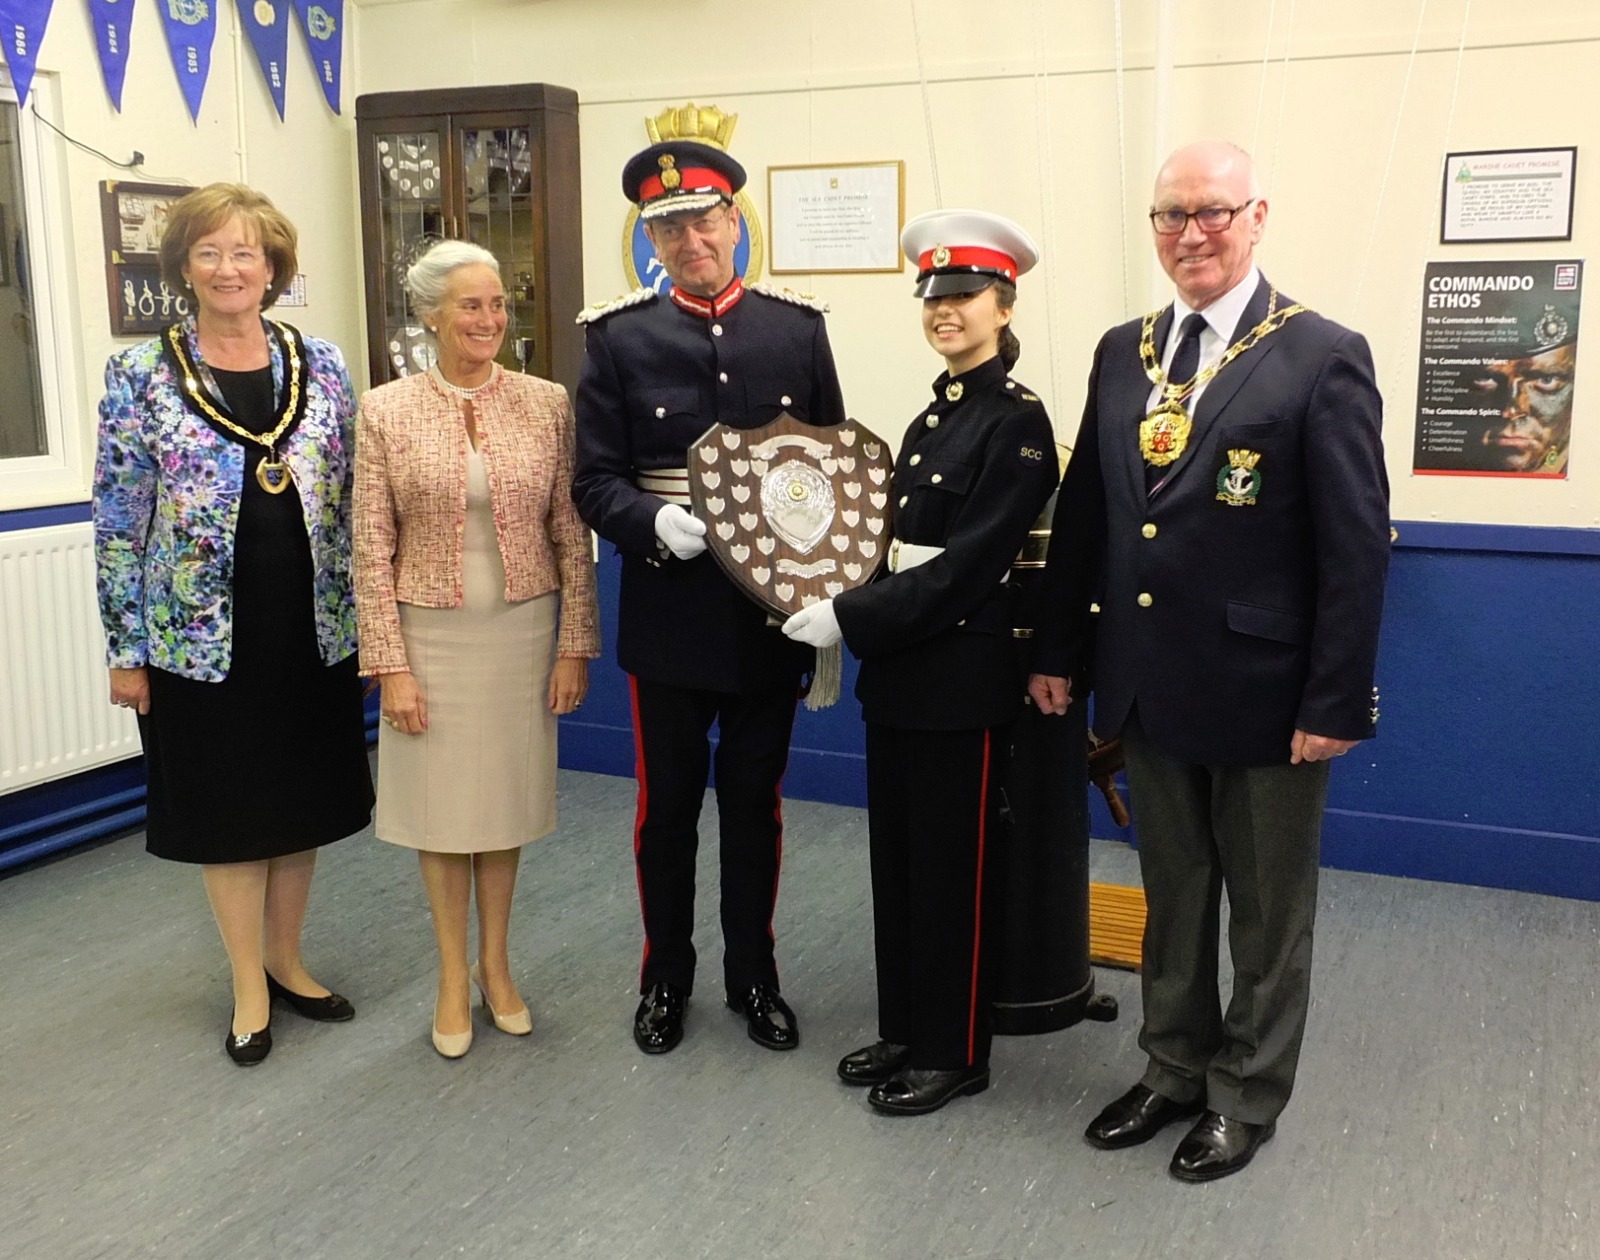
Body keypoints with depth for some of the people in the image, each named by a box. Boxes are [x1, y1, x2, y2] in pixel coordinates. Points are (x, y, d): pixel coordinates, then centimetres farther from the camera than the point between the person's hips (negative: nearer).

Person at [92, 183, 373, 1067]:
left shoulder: (321, 366, 3)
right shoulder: (140, 376, -4)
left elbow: (353, 502, 7)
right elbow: (118, 523, -3)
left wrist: (363, 617, 5)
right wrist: (124, 649, -5)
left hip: (313, 629, 3)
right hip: (202, 633, -2)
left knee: (304, 798, 13)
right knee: (227, 805, 9)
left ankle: (285, 959, 32)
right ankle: (250, 987, 24)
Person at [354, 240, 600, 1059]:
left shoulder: (548, 405, -2)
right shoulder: (385, 411, -5)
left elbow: (572, 537, 0)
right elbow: (372, 552, -4)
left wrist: (575, 646, -2)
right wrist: (390, 665, -8)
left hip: (522, 633, 1)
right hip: (430, 636, -1)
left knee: (507, 798, 13)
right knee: (441, 805, 10)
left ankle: (495, 964, 31)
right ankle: (453, 977, 27)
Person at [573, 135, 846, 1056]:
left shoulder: (798, 327, 3)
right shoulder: (619, 337, -1)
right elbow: (595, 481, -3)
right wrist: (653, 521, -23)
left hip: (774, 611, 1)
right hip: (670, 611, -1)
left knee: (755, 800, 14)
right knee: (669, 803, 11)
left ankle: (754, 974, 31)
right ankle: (667, 978, 30)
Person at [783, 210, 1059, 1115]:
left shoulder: (1018, 420, -12)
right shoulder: (933, 417, 12)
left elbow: (966, 564, -19)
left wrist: (852, 618, -18)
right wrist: (845, 627, 3)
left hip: (963, 673, -8)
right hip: (898, 667, 8)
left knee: (954, 865, 3)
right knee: (897, 856, 14)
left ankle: (956, 1053, 19)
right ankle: (906, 1031, 29)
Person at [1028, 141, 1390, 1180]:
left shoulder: (1323, 358, -10)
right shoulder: (1123, 353, 6)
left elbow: (1356, 546, -13)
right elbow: (1084, 512, 9)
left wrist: (1336, 702, -15)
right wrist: (1060, 652, 8)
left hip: (1264, 695, -5)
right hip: (1148, 690, 5)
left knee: (1268, 911, 13)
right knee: (1172, 897, 19)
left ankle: (1248, 1096, 31)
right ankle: (1176, 1071, 37)